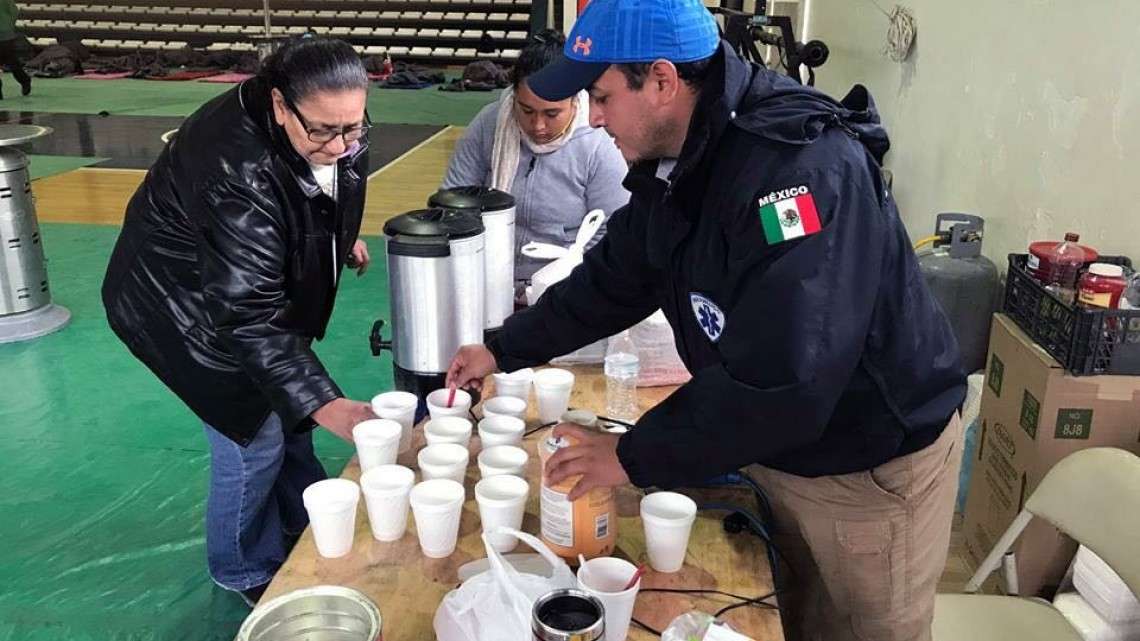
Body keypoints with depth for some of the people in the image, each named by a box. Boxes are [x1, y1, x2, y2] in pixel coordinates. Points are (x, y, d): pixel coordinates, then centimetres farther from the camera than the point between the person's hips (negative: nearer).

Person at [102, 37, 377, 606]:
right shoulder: (238, 170, -40)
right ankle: (248, 573, 22)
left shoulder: (334, 129, -16)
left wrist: (343, 239, 17)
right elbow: (250, 315, -41)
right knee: (255, 436, -4)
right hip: (189, 305, -7)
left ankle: (307, 527, 39)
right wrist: (325, 405, -46)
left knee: (287, 404, 16)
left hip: (255, 280, 8)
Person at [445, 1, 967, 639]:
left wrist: (635, 457, -27)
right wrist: (505, 350, 13)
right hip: (781, 449, 8)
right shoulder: (677, 168, -3)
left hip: (874, 463, -8)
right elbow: (611, 280, 11)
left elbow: (781, 378, -37)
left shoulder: (802, 167, -32)